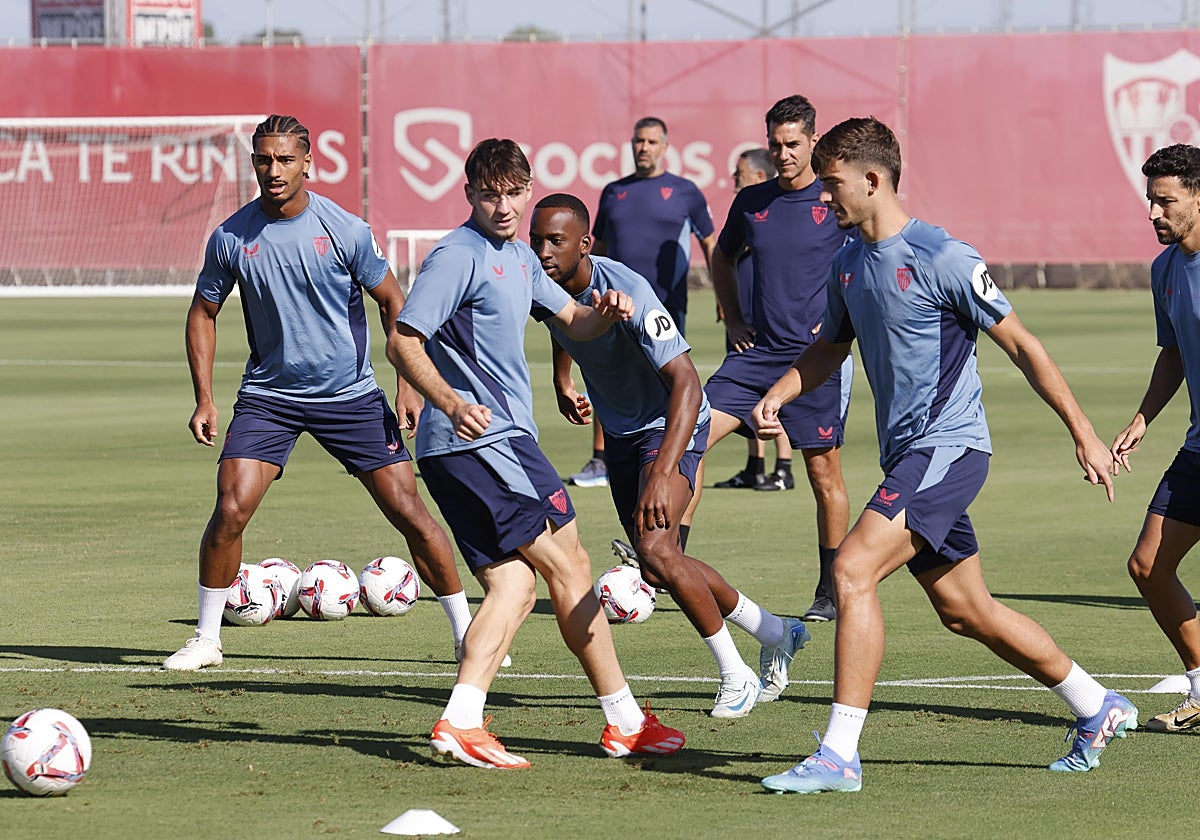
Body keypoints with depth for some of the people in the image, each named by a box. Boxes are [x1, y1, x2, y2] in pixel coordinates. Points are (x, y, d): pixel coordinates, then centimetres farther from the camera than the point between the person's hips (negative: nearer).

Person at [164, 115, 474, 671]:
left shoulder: (344, 230, -11)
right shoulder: (231, 238, -6)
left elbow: (393, 303, 1)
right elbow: (203, 313, 8)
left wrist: (408, 386, -5)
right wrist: (204, 400, 2)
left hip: (351, 394, -1)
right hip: (267, 395, 1)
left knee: (406, 510, -5)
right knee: (231, 508, -14)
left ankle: (467, 633, 7)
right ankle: (206, 638, 2)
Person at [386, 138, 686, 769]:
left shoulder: (518, 256, 18)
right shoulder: (458, 255, -11)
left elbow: (574, 321, 29)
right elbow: (403, 342, -17)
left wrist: (606, 313, 5)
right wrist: (451, 403, -32)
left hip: (506, 439, 9)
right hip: (480, 440, -9)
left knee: (514, 583, 0)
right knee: (569, 568, -3)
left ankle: (461, 722, -12)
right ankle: (625, 720, 4)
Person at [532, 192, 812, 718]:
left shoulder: (626, 292, -32)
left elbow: (686, 383, -39)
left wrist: (663, 473, -48)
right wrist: (562, 383, 24)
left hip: (671, 425, -8)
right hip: (620, 432, 8)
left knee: (655, 549, -25)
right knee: (660, 570, 11)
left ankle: (735, 675, -8)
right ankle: (776, 634, 33)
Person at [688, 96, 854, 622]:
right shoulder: (752, 202, 9)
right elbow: (722, 259, 27)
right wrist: (733, 319, 14)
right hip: (757, 352, 4)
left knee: (824, 475, 1)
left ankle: (830, 593, 12)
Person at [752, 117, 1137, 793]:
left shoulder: (943, 258, -15)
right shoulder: (847, 262, 9)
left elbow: (1020, 344, -11)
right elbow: (830, 346, 25)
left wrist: (1085, 435, -9)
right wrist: (775, 398, 6)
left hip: (949, 446, -9)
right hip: (906, 456, 9)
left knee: (854, 570, -21)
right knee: (966, 611, 14)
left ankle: (839, 755, -19)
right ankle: (1098, 708, 30)